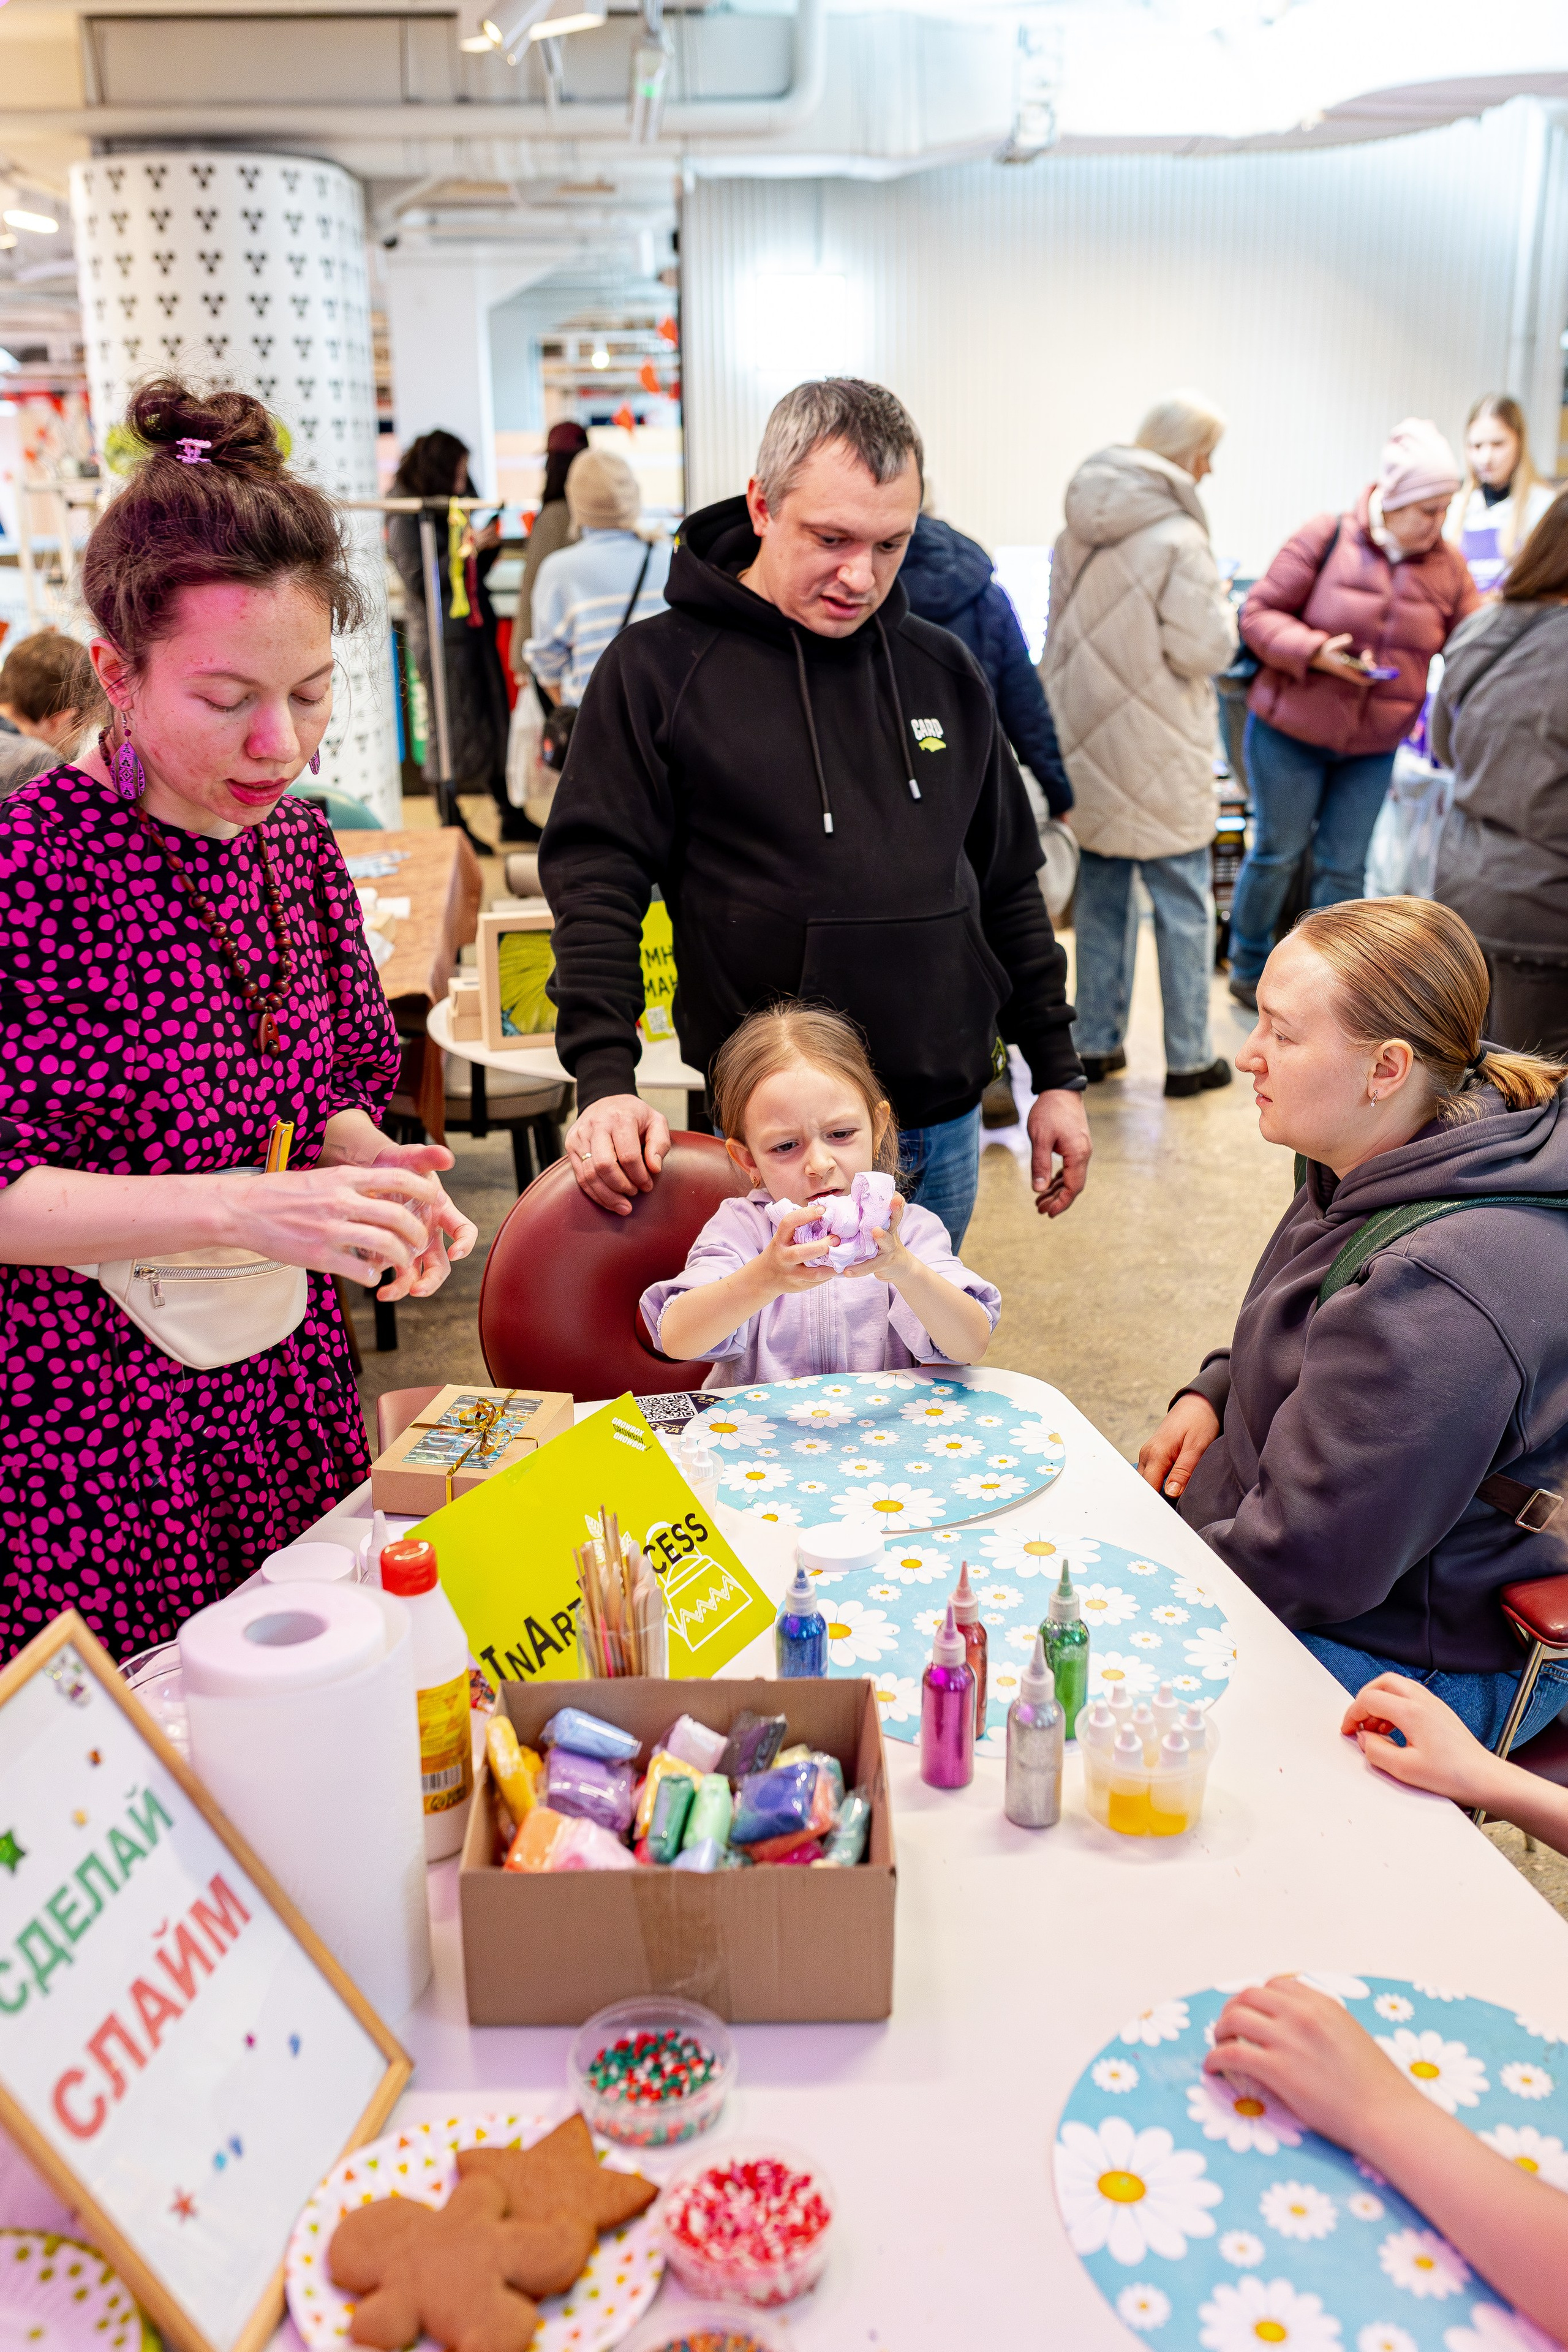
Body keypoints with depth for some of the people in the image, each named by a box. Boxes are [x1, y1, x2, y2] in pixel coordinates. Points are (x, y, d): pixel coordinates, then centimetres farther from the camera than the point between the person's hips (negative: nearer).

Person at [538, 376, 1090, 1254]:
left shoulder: (942, 670, 9)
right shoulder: (659, 669, -4)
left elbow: (1009, 885, 15)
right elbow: (596, 885, -8)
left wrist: (1057, 1074, 13)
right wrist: (606, 1080, -22)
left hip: (943, 1137, 5)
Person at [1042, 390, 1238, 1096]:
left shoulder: (1080, 524, 6)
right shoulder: (1179, 538, -17)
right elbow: (1203, 649, -17)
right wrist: (1219, 601, 0)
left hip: (1090, 746, 7)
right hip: (1158, 755, -7)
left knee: (1100, 899, 16)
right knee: (1182, 906, 5)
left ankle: (1095, 1045, 24)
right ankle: (1188, 1058, 12)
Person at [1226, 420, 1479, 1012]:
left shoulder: (1448, 567, 0)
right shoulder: (1327, 538, -13)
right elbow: (1258, 614, -11)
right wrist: (1315, 652, -24)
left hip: (1374, 746, 4)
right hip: (1290, 732, -3)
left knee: (1343, 867, 8)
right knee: (1278, 853, 7)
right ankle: (1248, 967, 27)